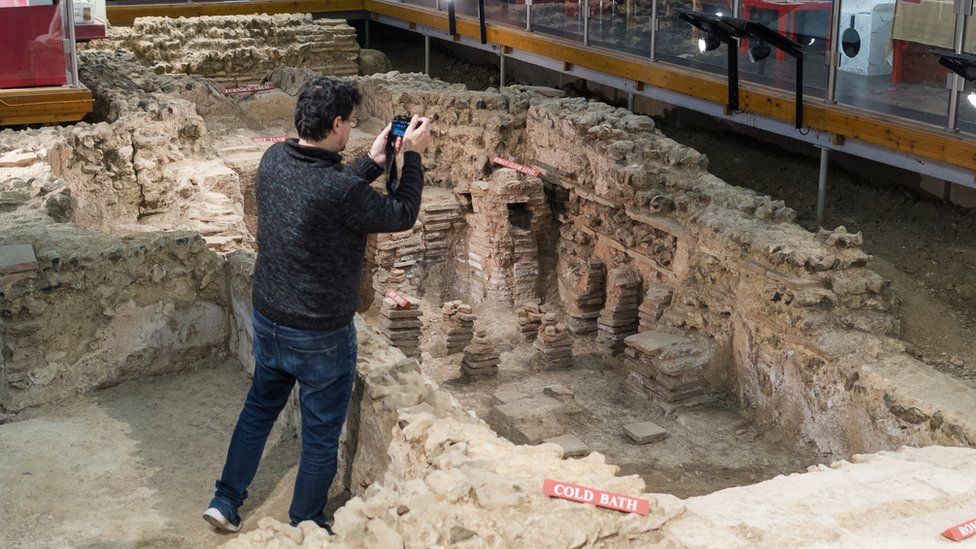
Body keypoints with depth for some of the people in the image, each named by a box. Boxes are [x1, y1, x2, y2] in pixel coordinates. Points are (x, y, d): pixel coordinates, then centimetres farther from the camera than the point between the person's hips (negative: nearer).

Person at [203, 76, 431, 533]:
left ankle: (226, 501, 35)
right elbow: (402, 215, -12)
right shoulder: (341, 189, -29)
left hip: (268, 320, 7)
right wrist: (413, 156, -3)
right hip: (321, 336, -7)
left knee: (259, 408, 28)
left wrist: (372, 162, 8)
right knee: (321, 436, 13)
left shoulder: (274, 160, -7)